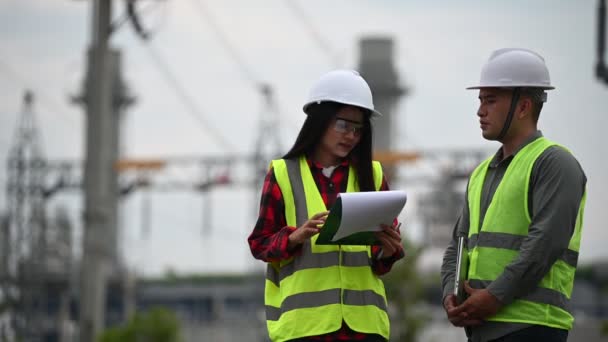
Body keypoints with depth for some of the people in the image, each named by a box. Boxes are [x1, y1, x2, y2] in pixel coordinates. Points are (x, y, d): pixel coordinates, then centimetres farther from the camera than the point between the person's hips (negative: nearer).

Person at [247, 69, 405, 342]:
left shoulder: (371, 175, 13)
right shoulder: (283, 174, 4)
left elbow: (385, 250, 14)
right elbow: (260, 243, 4)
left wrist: (388, 251, -10)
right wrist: (296, 237, -16)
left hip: (362, 320, 3)